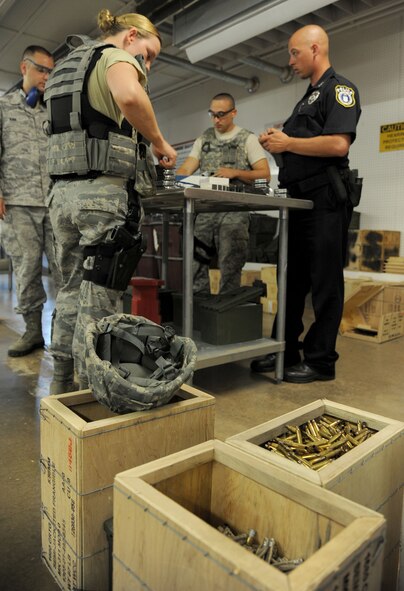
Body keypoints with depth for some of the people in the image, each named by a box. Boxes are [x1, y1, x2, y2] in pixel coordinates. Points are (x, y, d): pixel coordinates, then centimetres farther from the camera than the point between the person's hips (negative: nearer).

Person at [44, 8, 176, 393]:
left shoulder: (67, 65, 27)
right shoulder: (115, 57, -1)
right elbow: (129, 95, -25)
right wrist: (158, 141, -11)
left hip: (63, 190, 8)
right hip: (103, 191, -8)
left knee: (72, 290, 14)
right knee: (99, 302, -4)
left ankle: (61, 386, 23)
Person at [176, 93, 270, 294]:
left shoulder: (248, 139, 6)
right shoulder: (203, 139, 18)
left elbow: (265, 174, -1)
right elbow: (186, 169, 8)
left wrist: (235, 173, -14)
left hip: (234, 212, -4)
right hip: (205, 210, 4)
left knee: (230, 269, -3)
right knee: (195, 265, 2)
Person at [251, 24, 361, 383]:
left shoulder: (339, 88, -3)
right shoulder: (308, 98, 24)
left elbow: (338, 144, -18)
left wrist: (288, 143, -10)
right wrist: (276, 143, 7)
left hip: (325, 200, -9)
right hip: (300, 199, 9)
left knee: (325, 283, -4)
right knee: (291, 280, 9)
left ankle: (321, 361, 4)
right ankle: (286, 352, 17)